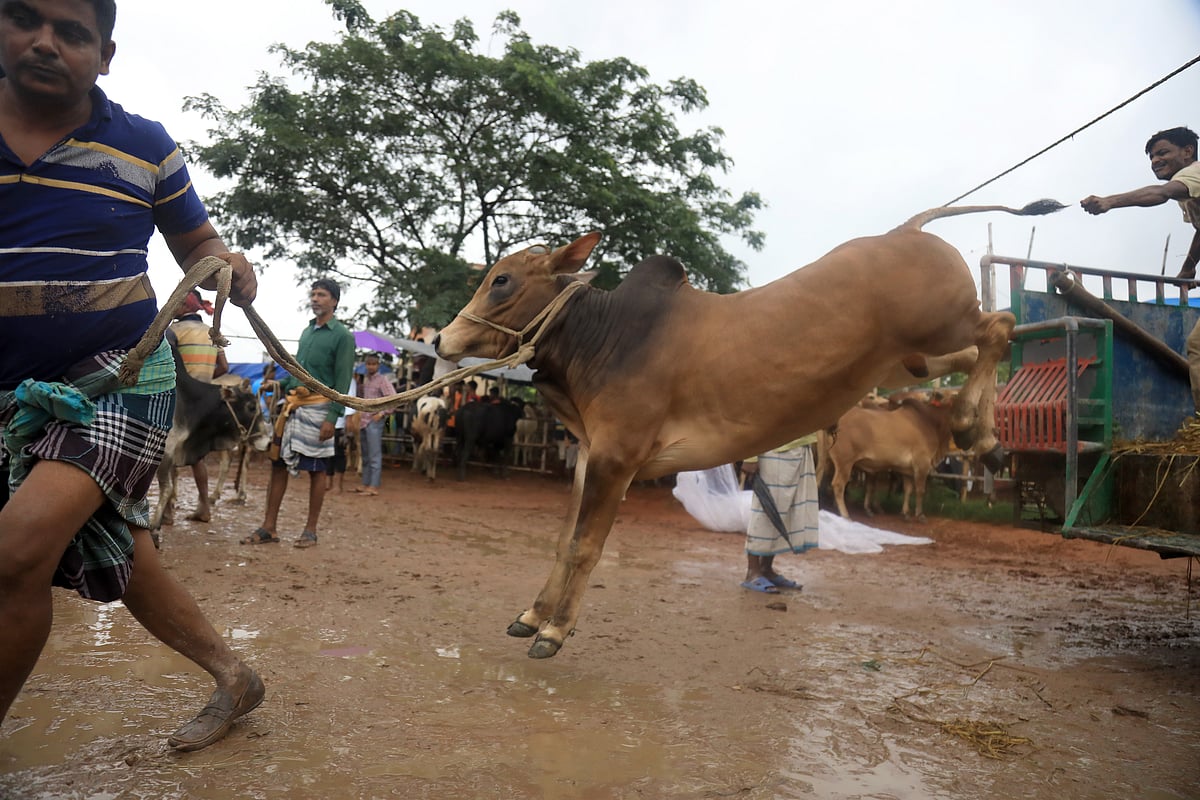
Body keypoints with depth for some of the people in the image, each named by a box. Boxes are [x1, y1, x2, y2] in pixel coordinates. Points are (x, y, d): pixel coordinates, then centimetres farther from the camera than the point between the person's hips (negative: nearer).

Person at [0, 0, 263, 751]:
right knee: (114, 553, 10)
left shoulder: (143, 145, -1)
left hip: (121, 376, -4)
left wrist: (229, 267, -13)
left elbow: (197, 243, 9)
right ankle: (232, 676, 27)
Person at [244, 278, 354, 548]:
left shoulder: (343, 336, -5)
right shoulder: (307, 331, 16)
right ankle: (269, 527, 14)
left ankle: (311, 530, 11)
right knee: (278, 463, 7)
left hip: (318, 407, -7)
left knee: (316, 470, 1)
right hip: (292, 404, 7)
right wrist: (279, 385, 5)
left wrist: (332, 418, -17)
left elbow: (343, 381, -11)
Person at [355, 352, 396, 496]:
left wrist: (382, 414, -17)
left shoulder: (382, 380, -8)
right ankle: (365, 484, 20)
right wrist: (360, 415, 14)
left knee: (374, 456, -6)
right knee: (365, 456, 13)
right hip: (364, 420, 8)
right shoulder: (365, 379, 14)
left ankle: (374, 487, -4)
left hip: (375, 421, -8)